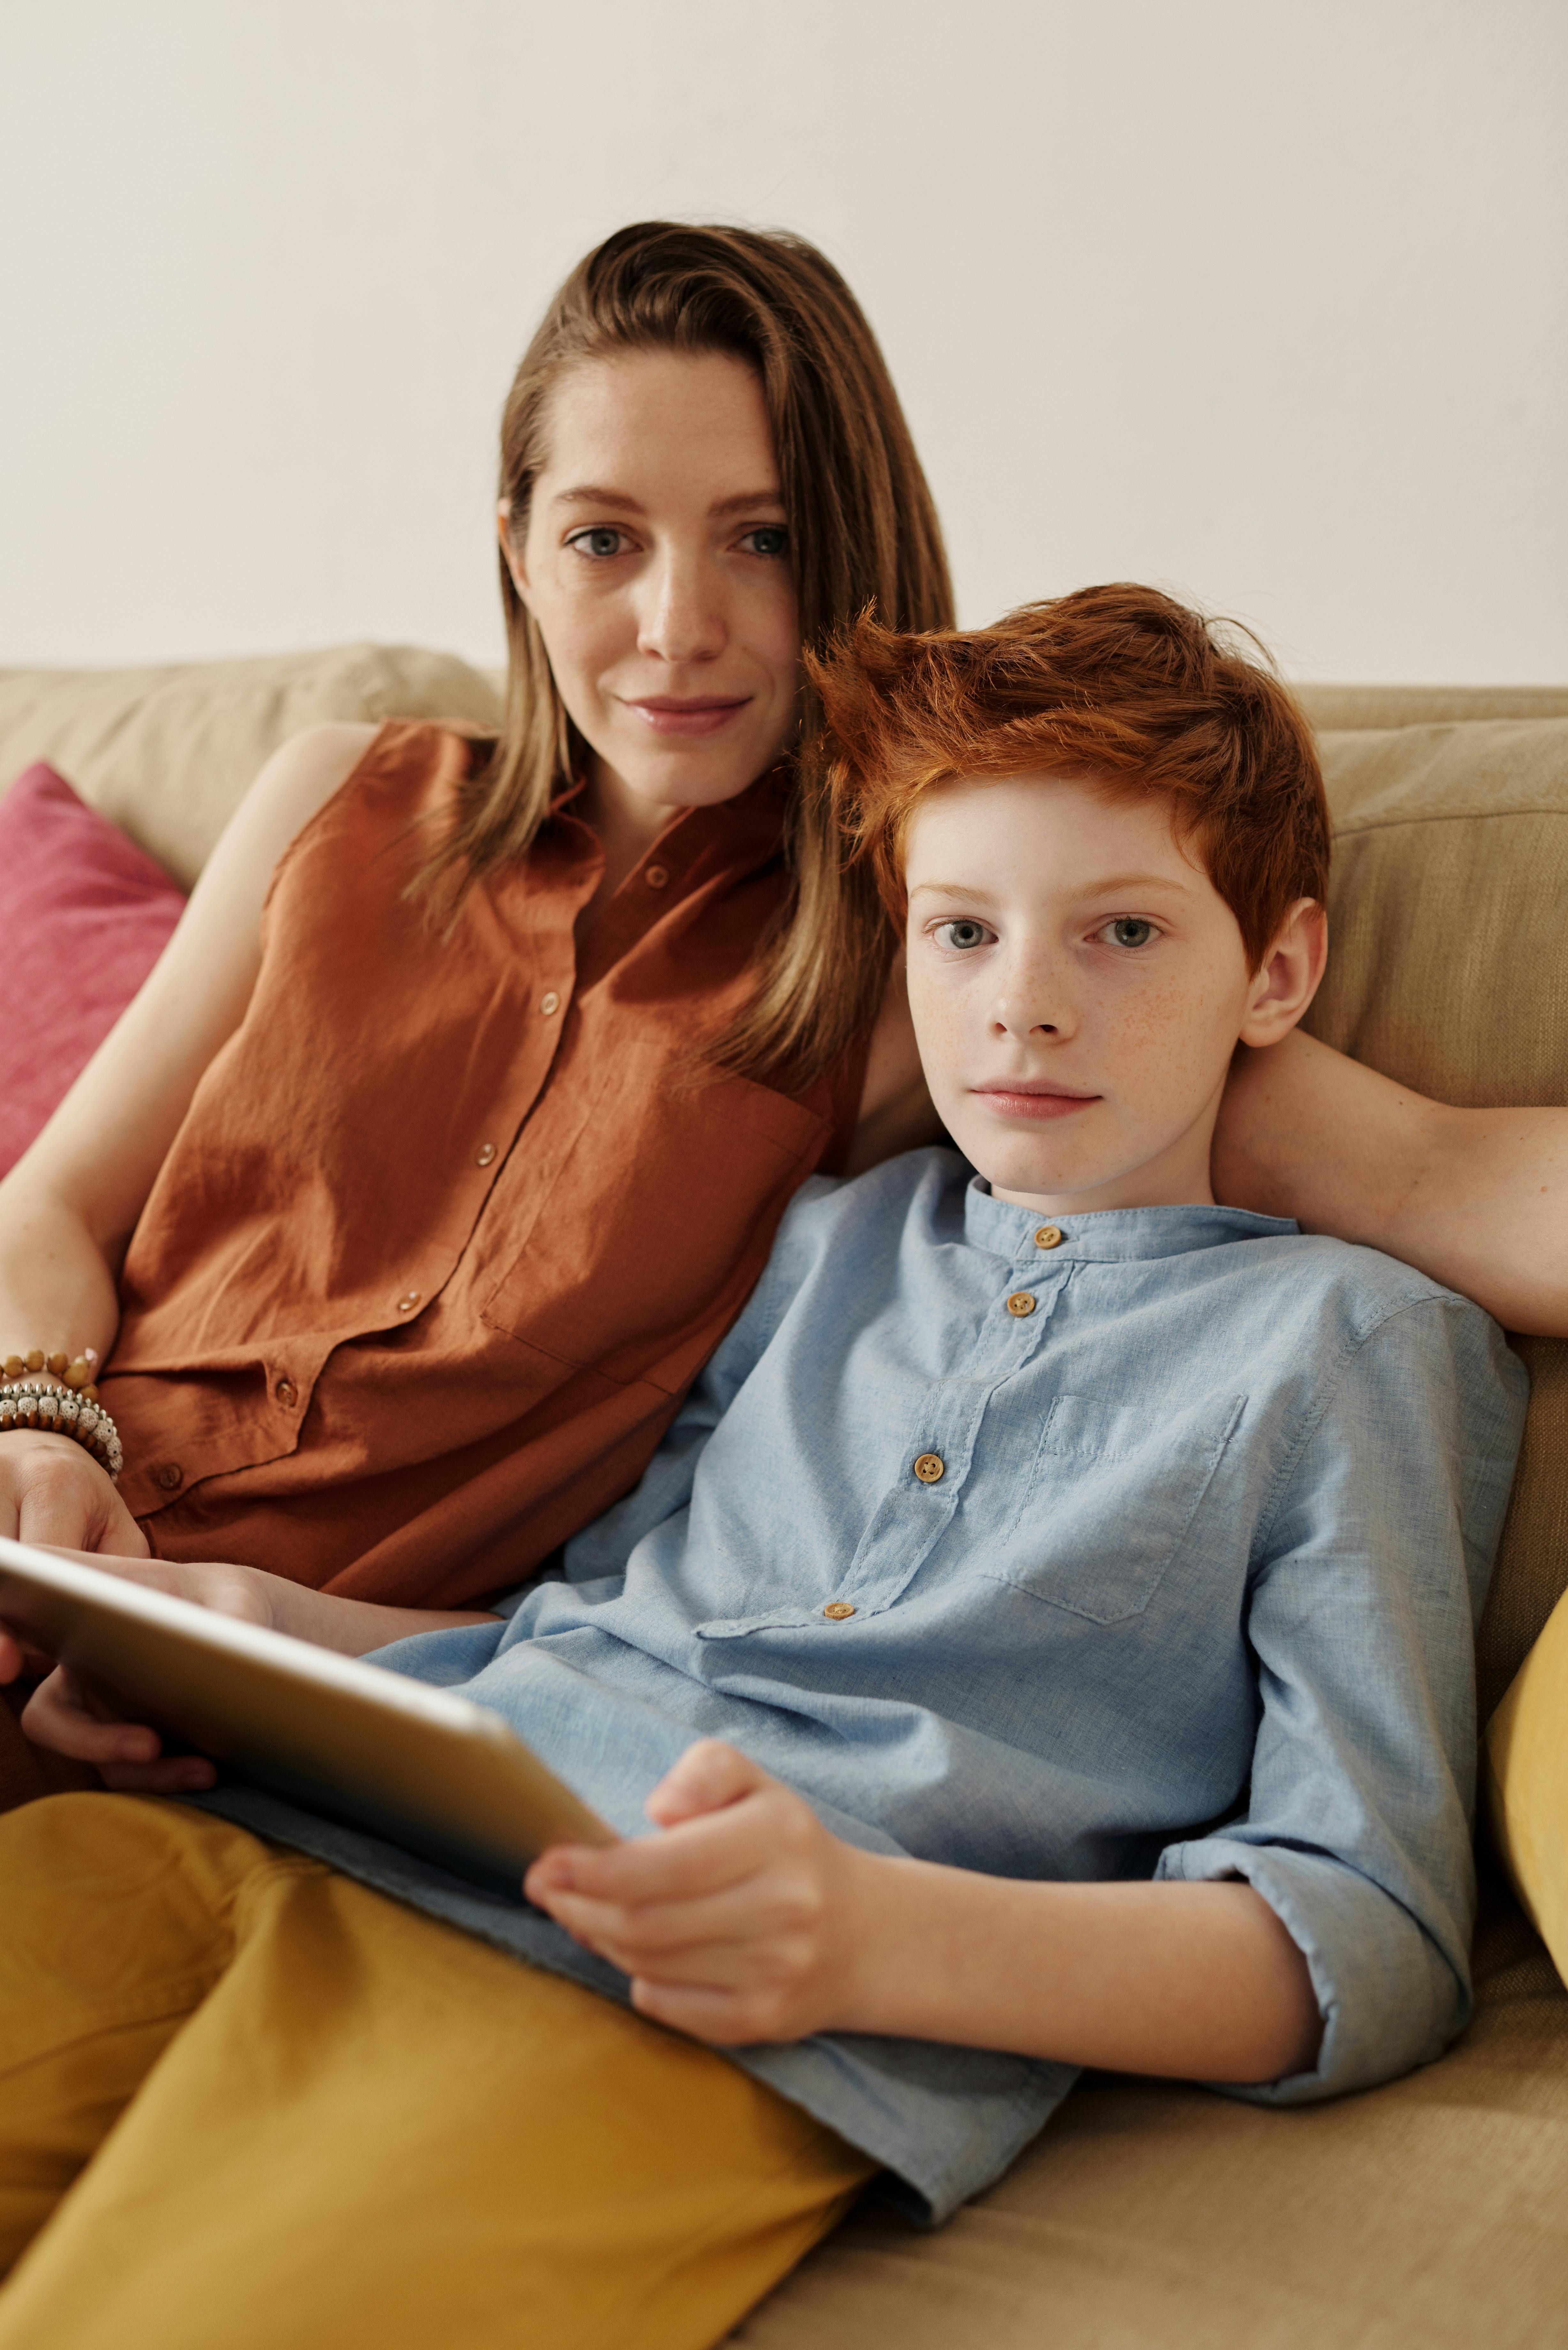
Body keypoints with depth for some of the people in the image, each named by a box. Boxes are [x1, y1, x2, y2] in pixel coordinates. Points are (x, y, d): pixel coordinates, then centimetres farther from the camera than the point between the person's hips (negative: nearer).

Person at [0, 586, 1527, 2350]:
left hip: (694, 2022, -5)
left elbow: (1381, 1945, 1)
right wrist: (234, 1621, 6)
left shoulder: (1359, 1341, 10)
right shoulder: (831, 1241, 27)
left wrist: (878, 1937, -17)